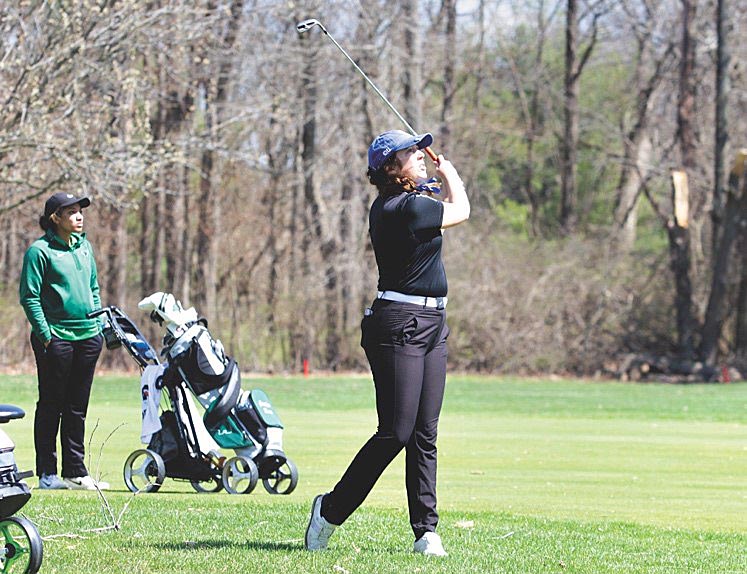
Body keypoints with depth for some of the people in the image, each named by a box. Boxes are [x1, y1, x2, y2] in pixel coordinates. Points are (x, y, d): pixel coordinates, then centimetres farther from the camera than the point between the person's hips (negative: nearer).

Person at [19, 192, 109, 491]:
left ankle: (75, 471, 15)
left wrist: (100, 326, 14)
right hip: (56, 339, -6)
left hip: (88, 339, 6)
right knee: (51, 406, -1)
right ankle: (47, 474, 3)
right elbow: (29, 297, -11)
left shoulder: (84, 247, 13)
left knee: (77, 408, 10)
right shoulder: (40, 250, -8)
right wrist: (46, 336, -15)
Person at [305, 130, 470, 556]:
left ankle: (426, 531, 4)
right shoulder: (407, 208, -16)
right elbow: (460, 211, 0)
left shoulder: (389, 206, 12)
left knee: (425, 436, 5)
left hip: (432, 327, 10)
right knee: (396, 433, -9)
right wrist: (450, 174, 15)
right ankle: (331, 510, 5)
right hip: (399, 325, -10)